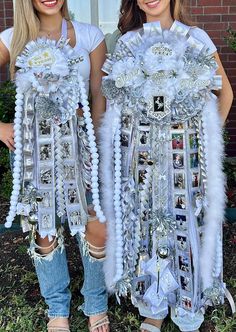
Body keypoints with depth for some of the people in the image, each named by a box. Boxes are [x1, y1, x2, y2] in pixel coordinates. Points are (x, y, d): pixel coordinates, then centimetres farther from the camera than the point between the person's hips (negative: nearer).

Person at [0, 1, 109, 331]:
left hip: (80, 139, 0)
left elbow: (99, 96, 2)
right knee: (44, 231, 8)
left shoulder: (90, 36, 1)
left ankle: (96, 305, 25)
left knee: (97, 229, -3)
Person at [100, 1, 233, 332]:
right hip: (142, 156, 1)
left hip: (188, 155, -1)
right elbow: (114, 100, 12)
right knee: (145, 228, 8)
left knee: (186, 226, 3)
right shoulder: (127, 44, 7)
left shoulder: (198, 39, 4)